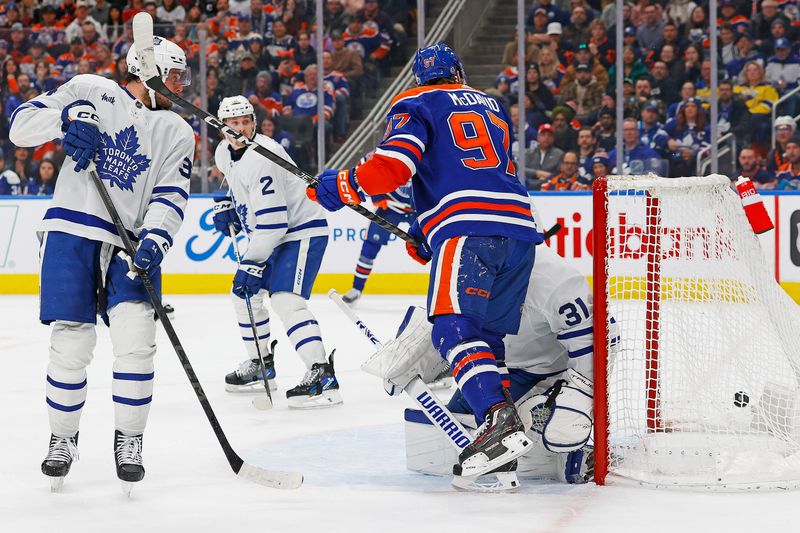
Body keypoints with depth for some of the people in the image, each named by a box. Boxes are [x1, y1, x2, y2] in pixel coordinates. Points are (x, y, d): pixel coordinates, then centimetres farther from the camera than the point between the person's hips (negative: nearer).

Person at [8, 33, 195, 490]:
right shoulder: (91, 93, 6)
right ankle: (64, 437, 16)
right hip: (73, 233, -2)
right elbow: (22, 124, 4)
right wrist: (66, 119, -16)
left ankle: (129, 440, 4)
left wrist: (155, 240, -17)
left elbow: (170, 196, 0)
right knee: (72, 342, -5)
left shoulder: (177, 133, 13)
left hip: (132, 244, 2)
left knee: (136, 338, -13)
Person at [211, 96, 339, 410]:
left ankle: (322, 376, -35)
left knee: (285, 299, -25)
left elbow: (272, 221, -30)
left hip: (302, 231, -10)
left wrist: (253, 263, -28)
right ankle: (260, 367, 31)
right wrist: (226, 207, 11)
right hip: (270, 234, 10)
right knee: (243, 294, 16)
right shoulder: (225, 152, 2)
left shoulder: (261, 158, -27)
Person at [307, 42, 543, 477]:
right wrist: (428, 235, 34)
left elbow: (394, 164, -7)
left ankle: (501, 421, -33)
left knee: (453, 329, -14)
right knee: (486, 332, 11)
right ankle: (502, 444, 2)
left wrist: (344, 186, 7)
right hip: (520, 229, 7)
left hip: (467, 231, -7)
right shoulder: (492, 106, 30)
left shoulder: (414, 105, 10)